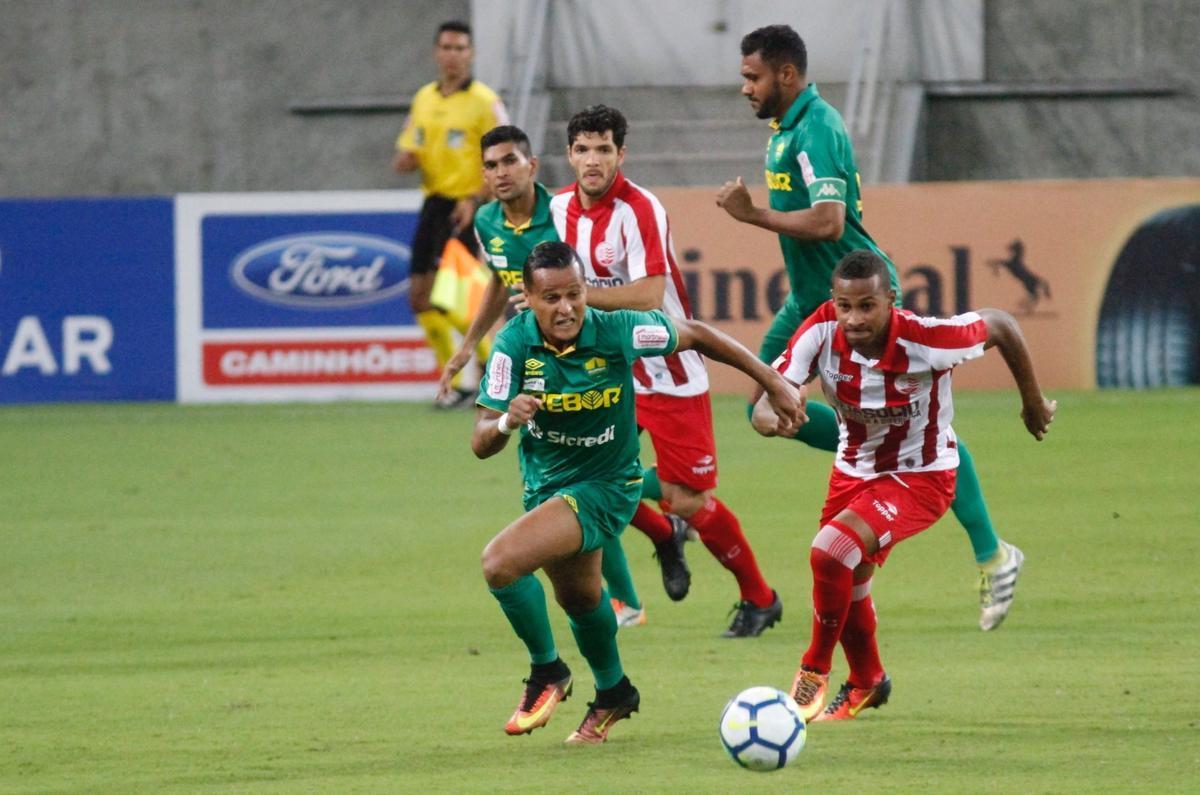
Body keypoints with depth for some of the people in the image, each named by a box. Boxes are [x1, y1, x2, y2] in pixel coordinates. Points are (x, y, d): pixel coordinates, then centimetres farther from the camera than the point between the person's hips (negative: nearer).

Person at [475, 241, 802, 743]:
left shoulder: (617, 332, -25)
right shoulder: (514, 344, -19)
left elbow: (695, 335, -7)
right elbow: (481, 444, -19)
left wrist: (774, 383, -2)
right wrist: (506, 422, -44)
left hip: (604, 487, -5)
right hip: (545, 486, 5)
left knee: (500, 562, -26)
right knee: (578, 597, 28)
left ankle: (547, 673, -2)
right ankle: (613, 694, 56)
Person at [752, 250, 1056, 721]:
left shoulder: (925, 339, -33)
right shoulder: (821, 333, -25)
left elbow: (1000, 325, -13)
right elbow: (763, 408, -27)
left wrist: (1034, 402, 0)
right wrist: (775, 418, -53)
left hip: (921, 476, -5)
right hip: (854, 469, 5)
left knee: (832, 552, -26)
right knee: (846, 584, 21)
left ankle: (814, 674, -2)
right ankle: (867, 682, 52)